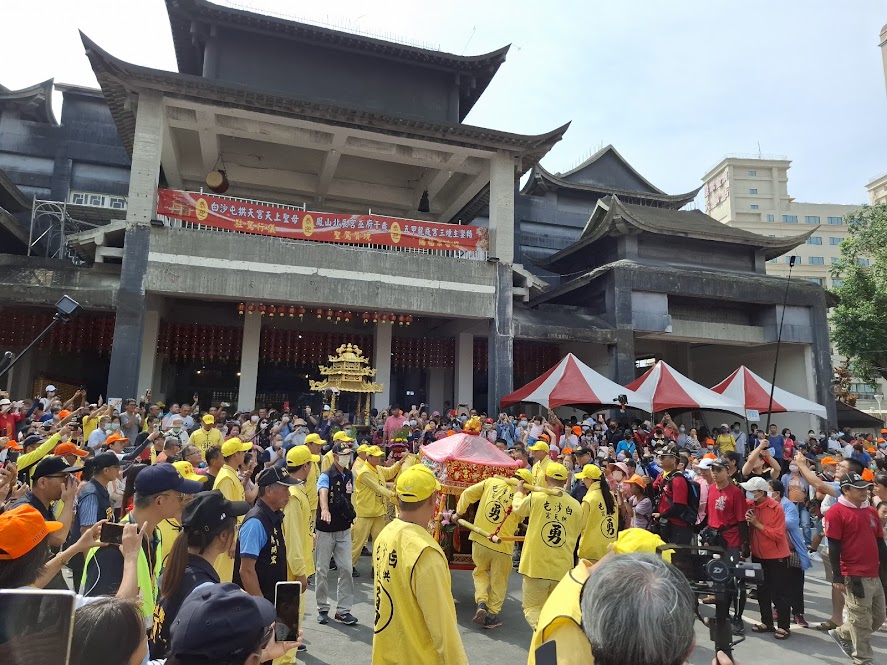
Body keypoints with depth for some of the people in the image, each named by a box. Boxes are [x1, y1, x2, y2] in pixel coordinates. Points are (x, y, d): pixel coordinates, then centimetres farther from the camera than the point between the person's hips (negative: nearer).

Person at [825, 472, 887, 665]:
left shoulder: (871, 511, 11)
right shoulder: (836, 512, -12)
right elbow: (833, 547, -13)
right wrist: (837, 578, -14)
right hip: (854, 577, -8)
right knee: (861, 623, 2)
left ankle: (842, 634, 36)